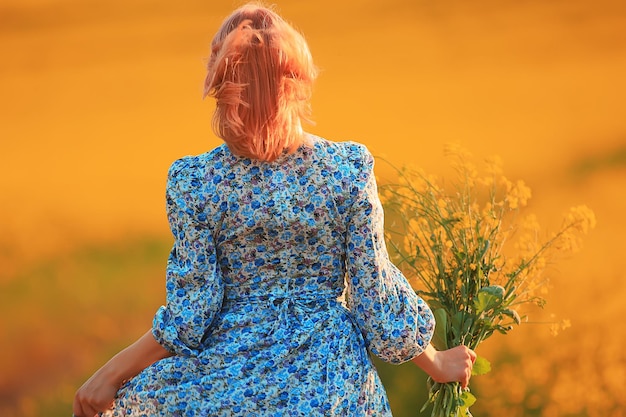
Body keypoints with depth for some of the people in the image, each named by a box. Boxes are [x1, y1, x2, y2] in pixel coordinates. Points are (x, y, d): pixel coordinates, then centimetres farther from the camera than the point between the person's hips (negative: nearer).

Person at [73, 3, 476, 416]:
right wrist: (434, 362, 11)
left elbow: (189, 315, -9)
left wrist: (113, 374, 3)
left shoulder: (193, 182, -11)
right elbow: (375, 293, -5)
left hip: (229, 382, -2)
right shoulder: (350, 168, -10)